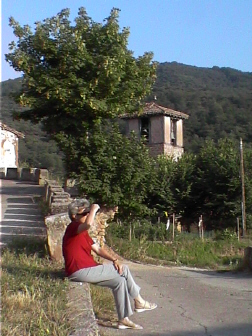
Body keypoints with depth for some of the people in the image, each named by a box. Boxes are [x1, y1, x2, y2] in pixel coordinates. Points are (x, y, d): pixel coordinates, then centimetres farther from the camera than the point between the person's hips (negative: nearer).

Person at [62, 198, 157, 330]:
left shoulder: (82, 233, 22)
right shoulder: (73, 227, -10)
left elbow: (98, 249, 16)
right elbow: (88, 223, -34)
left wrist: (114, 260, 2)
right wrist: (94, 209, -16)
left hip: (88, 270, 10)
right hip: (80, 271, -10)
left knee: (120, 281, 6)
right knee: (123, 270, -5)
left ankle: (123, 319, 9)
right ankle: (139, 302, 12)